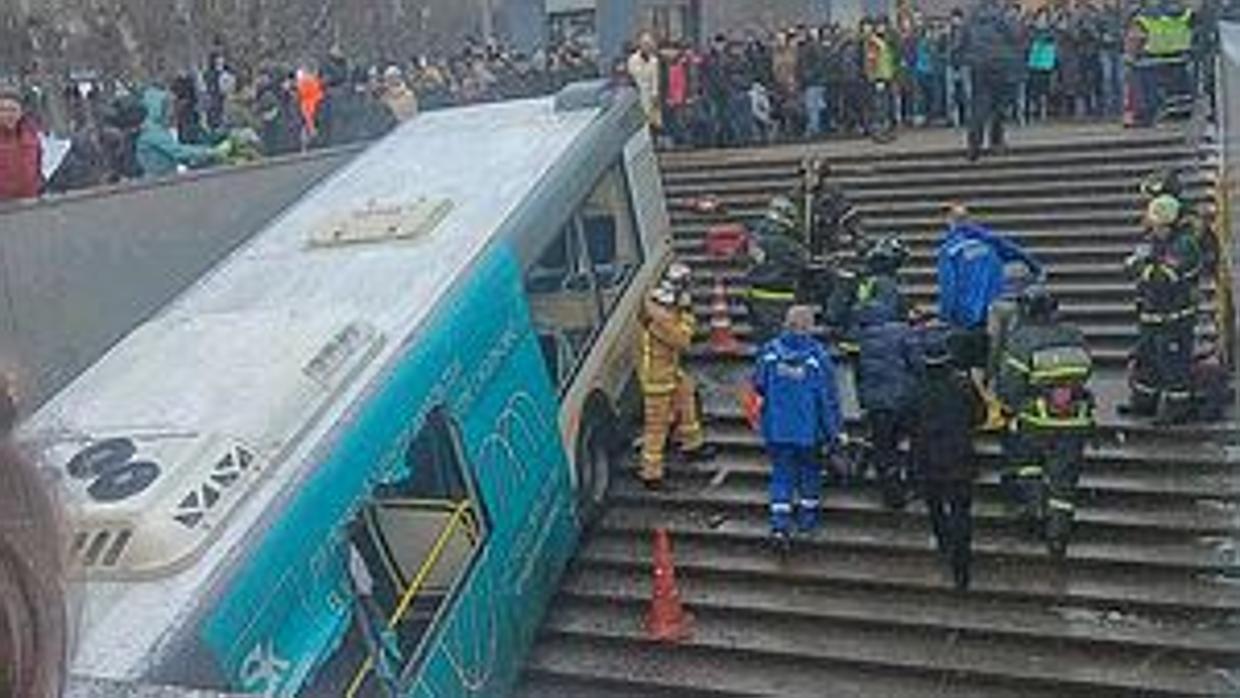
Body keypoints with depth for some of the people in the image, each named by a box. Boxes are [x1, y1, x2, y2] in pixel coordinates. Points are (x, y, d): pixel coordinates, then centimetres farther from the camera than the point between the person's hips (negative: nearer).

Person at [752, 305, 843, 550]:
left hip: (776, 427, 2)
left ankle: (779, 524, 0)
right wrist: (835, 429, -2)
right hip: (809, 428, -2)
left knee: (781, 474, 9)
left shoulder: (769, 352, -7)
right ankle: (808, 517, 29)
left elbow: (758, 385, 3)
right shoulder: (817, 356, -14)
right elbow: (828, 396, -10)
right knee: (809, 470, 19)